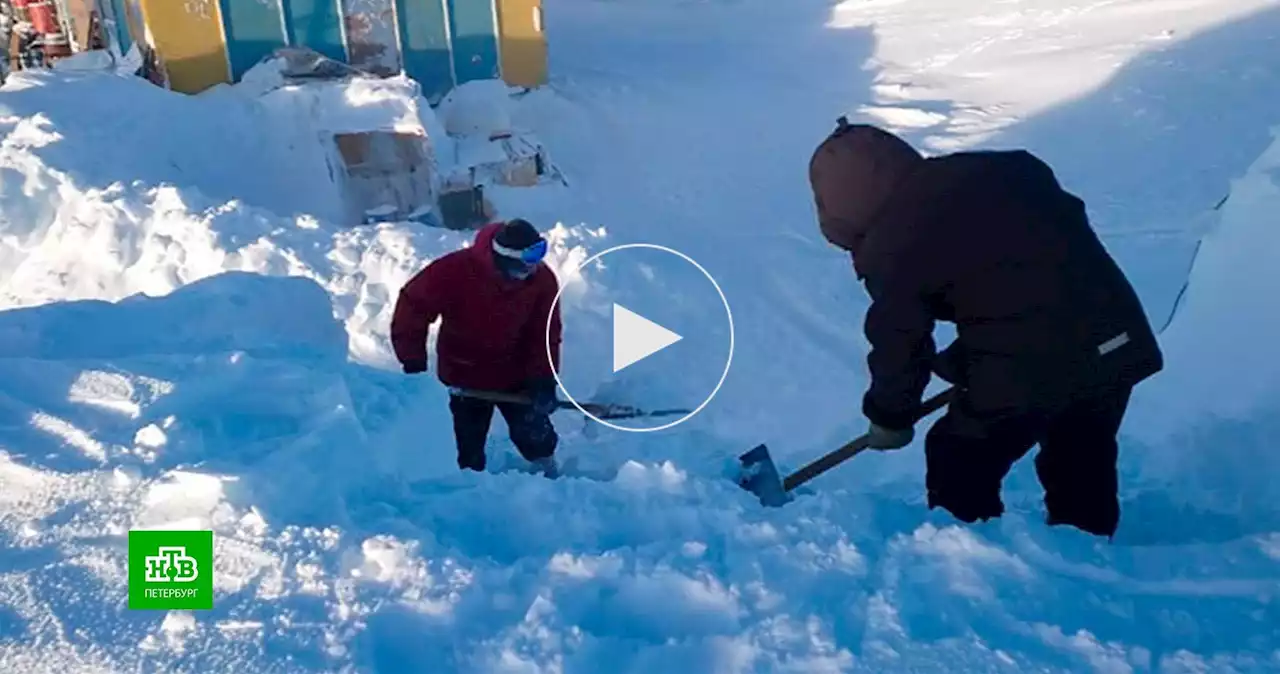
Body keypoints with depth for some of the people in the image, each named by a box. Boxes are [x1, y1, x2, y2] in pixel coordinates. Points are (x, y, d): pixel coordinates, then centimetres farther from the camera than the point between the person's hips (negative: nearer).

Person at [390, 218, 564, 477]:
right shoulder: (455, 269, -28)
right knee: (468, 447, 11)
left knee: (536, 437, 13)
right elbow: (413, 304, -18)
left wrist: (543, 380, -22)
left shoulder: (542, 279, -18)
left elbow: (545, 334, -11)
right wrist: (413, 361, -18)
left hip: (515, 375, 2)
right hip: (465, 377, -1)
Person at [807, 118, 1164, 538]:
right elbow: (1070, 229, 19)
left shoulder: (890, 247, -8)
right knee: (1083, 473, 25)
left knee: (960, 468, 14)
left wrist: (890, 417, 18)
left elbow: (898, 342, -1)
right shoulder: (999, 168, 12)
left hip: (1029, 369, -8)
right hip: (1119, 342, 8)